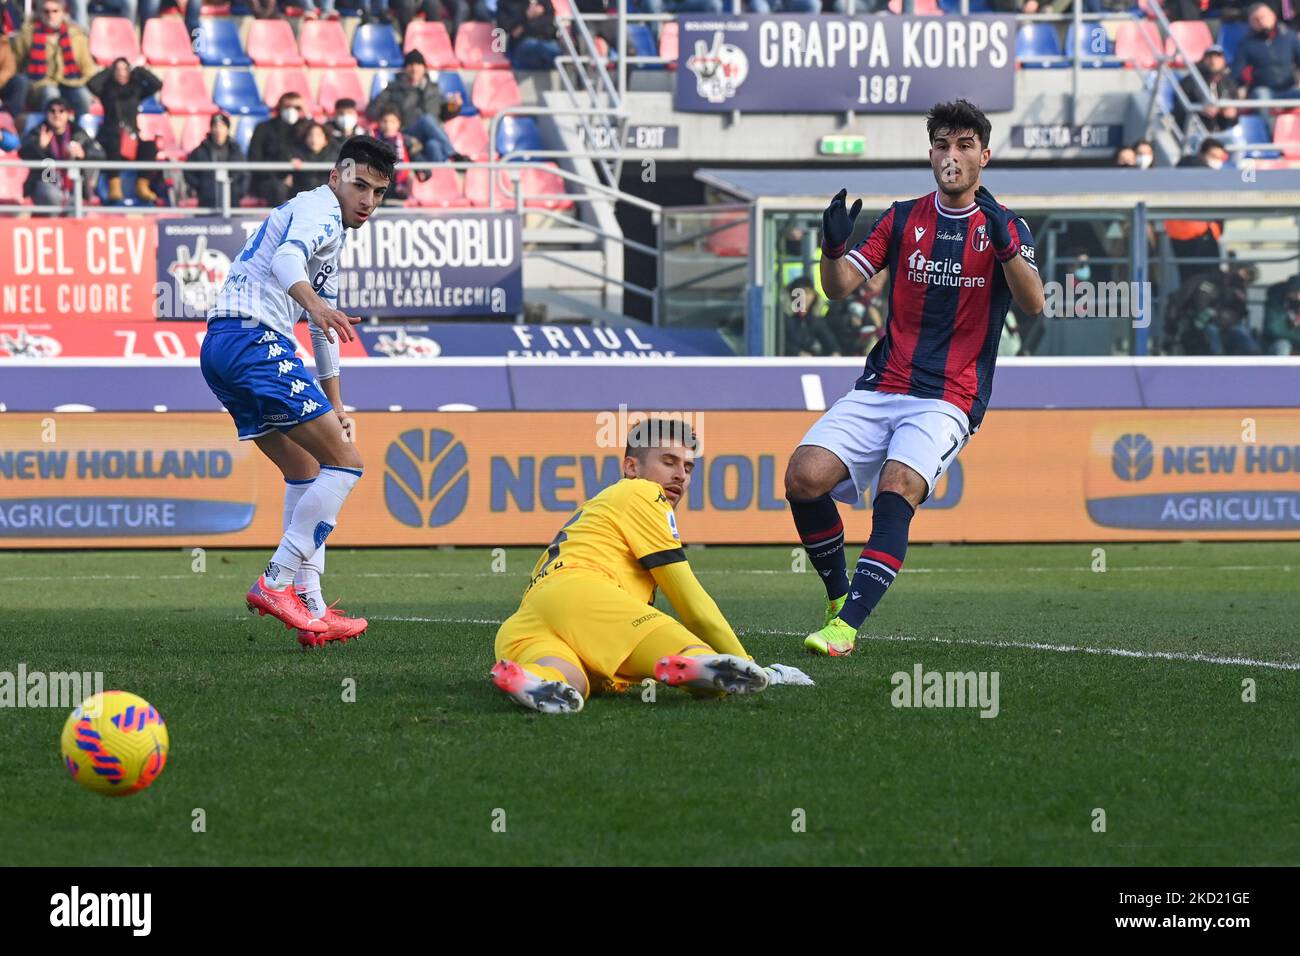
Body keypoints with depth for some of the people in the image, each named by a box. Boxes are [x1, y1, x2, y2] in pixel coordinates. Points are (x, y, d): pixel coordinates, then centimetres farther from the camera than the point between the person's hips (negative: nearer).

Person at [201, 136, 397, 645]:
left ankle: (311, 609, 14)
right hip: (254, 340, -10)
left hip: (221, 349, 10)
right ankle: (275, 583, -14)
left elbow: (323, 329, 39)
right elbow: (286, 259, -27)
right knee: (344, 462, -10)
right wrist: (318, 307, -45)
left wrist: (335, 406, 42)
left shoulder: (330, 230, 30)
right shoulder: (319, 209, -3)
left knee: (306, 473, 18)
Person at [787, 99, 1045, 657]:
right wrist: (834, 247, -16)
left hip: (950, 400, -4)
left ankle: (848, 624, -33)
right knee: (805, 476, -17)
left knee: (898, 486, -29)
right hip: (880, 389, 4)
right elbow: (840, 287, 6)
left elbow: (1032, 304, -13)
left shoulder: (1004, 227, 2)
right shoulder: (903, 219, 11)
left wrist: (1004, 243, -30)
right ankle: (839, 595, 5)